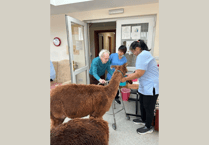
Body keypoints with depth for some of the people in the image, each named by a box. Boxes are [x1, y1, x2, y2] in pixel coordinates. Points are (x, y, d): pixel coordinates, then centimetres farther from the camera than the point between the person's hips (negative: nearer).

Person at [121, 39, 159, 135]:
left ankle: (148, 127, 26)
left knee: (148, 107, 5)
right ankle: (143, 120, 43)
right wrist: (132, 75, 9)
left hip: (151, 87, -10)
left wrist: (125, 79, -14)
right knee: (142, 103, 22)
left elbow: (139, 73, -25)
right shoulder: (145, 54, 14)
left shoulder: (143, 55, -20)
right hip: (145, 86, 10)